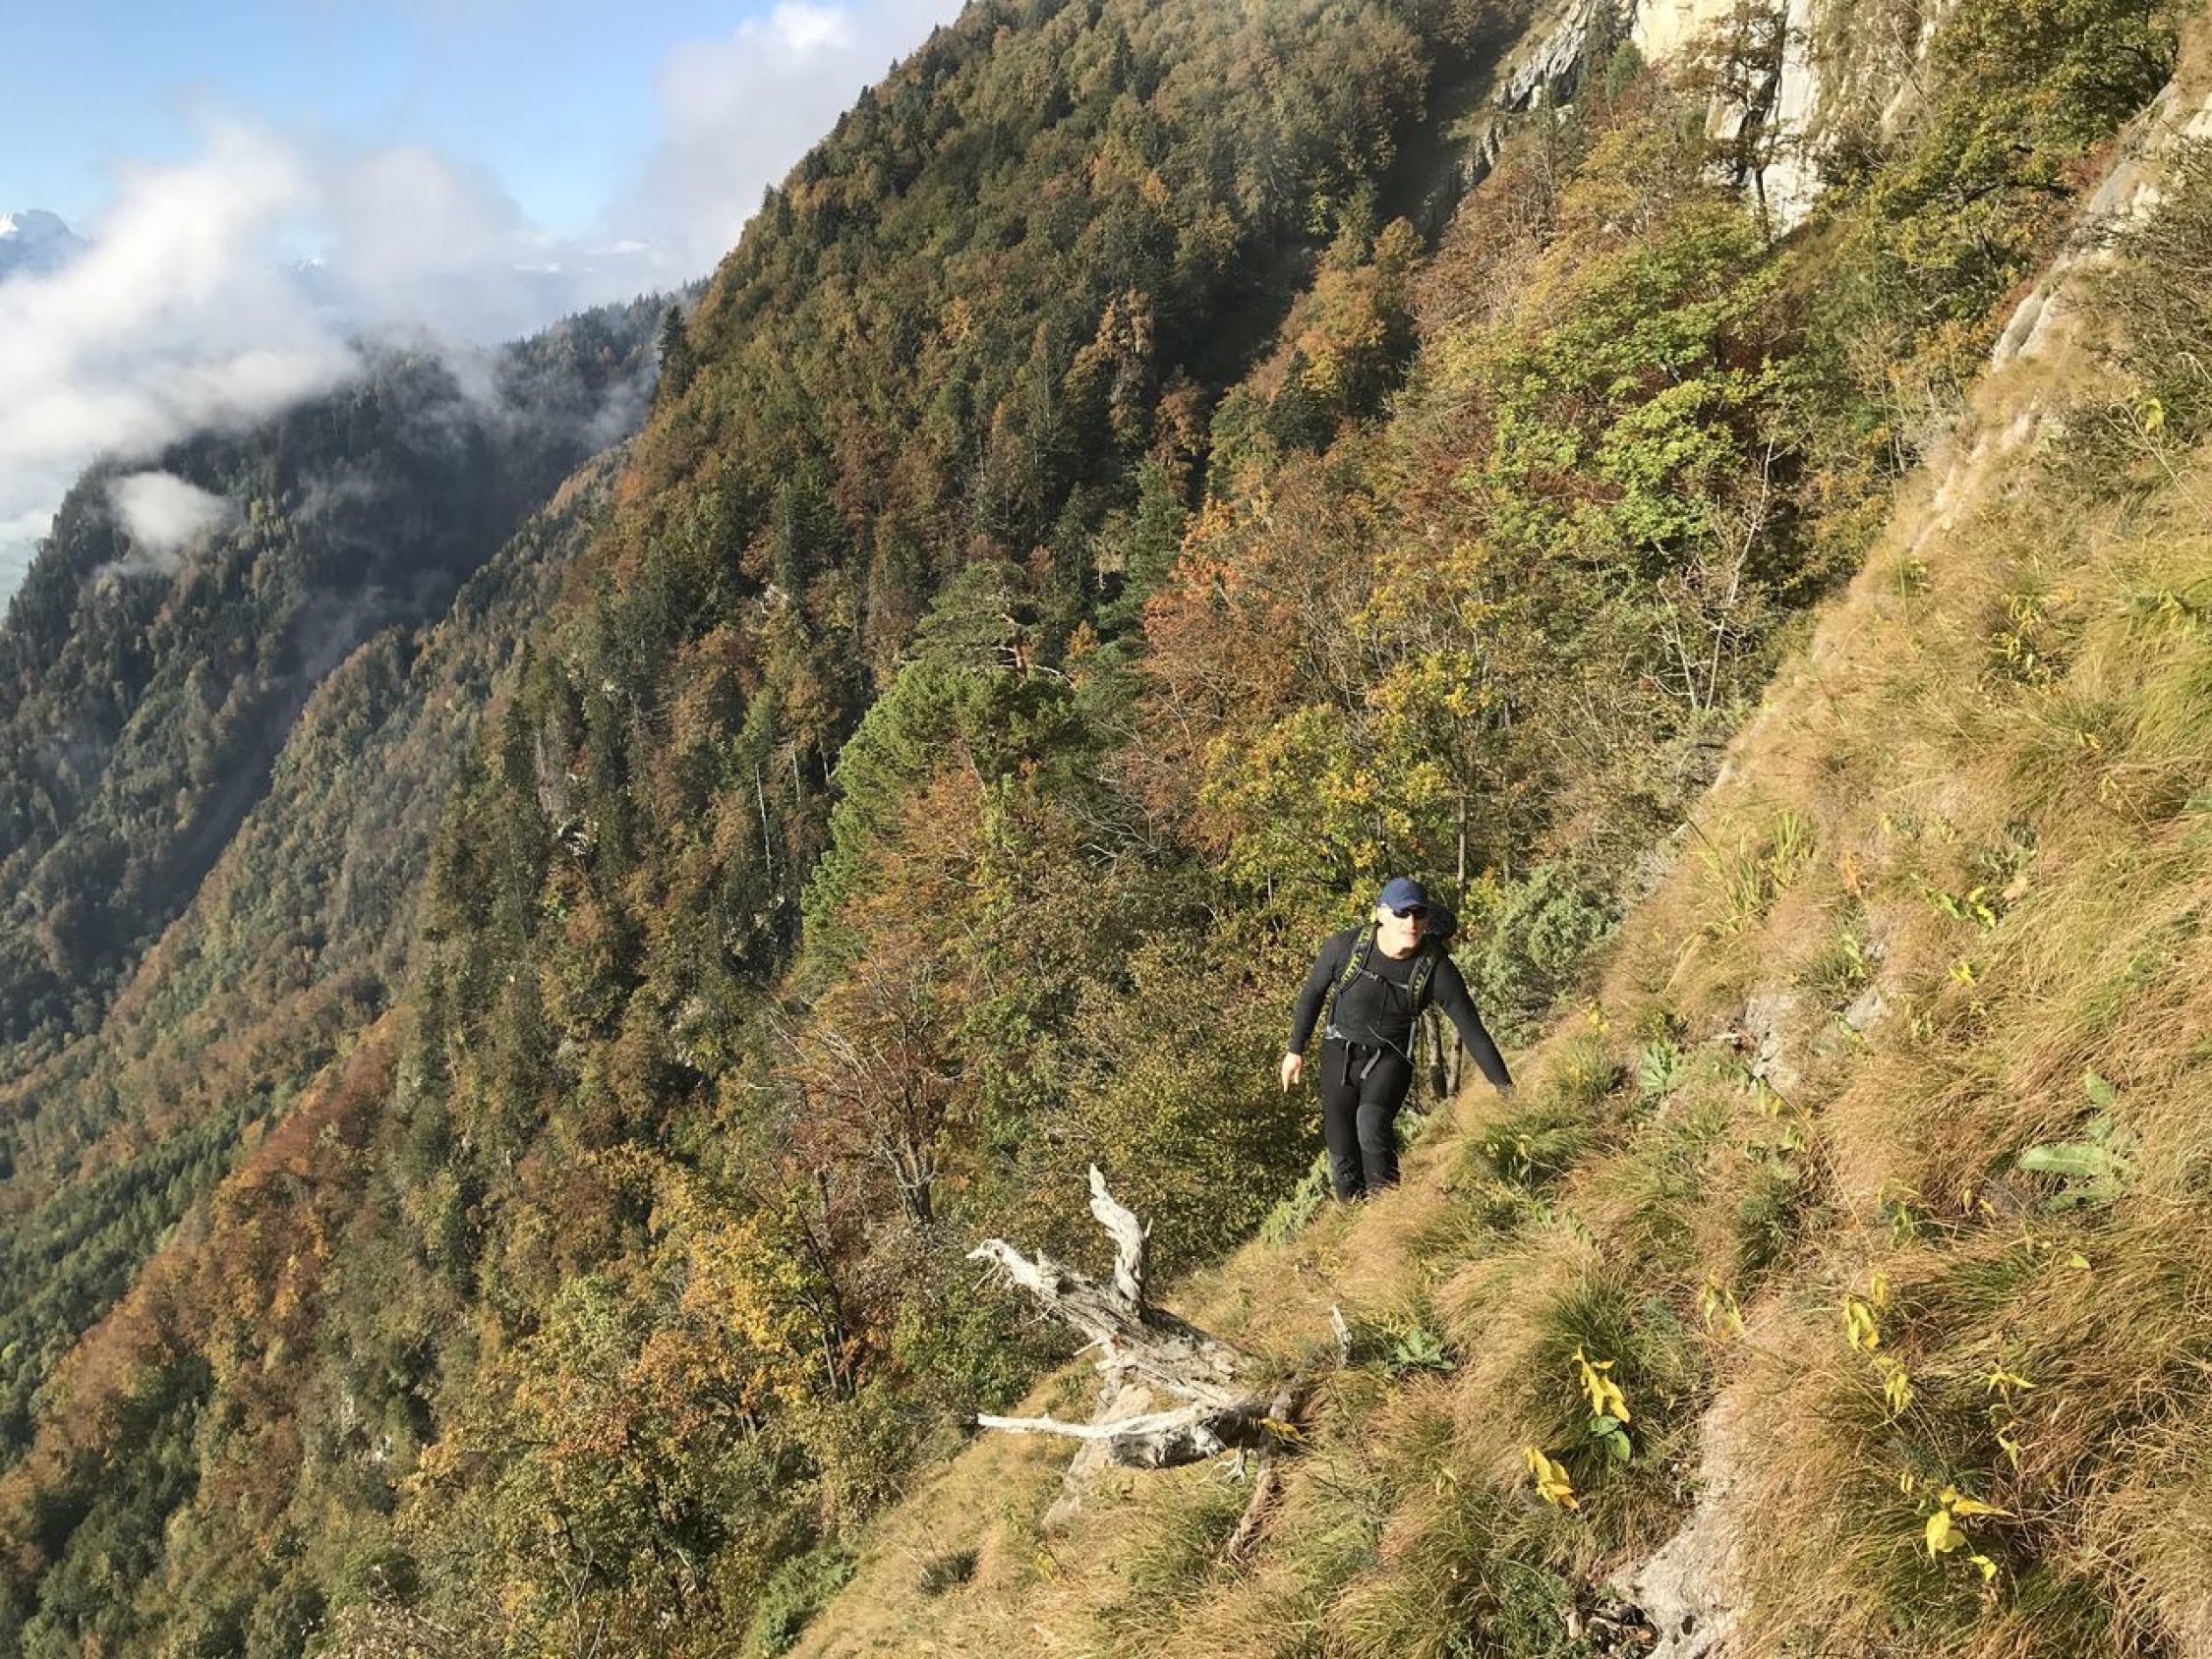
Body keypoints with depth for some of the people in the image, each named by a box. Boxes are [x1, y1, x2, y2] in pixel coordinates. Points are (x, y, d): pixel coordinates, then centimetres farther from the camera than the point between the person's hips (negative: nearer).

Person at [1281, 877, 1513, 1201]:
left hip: (1391, 1056, -1)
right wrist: (1296, 1049, 5)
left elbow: (1472, 1030, -12)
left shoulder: (1436, 968, -21)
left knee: (1372, 1121, -29)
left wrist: (1505, 1087, -12)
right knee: (1342, 1151, 1)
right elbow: (1313, 992, 0)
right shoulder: (1344, 946, -19)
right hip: (1341, 1052, 2)